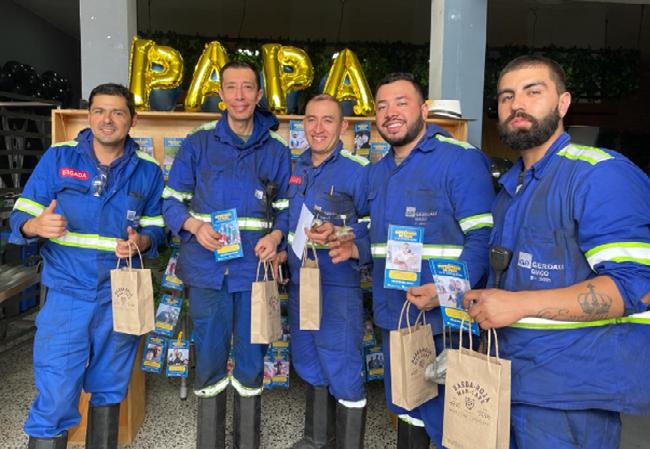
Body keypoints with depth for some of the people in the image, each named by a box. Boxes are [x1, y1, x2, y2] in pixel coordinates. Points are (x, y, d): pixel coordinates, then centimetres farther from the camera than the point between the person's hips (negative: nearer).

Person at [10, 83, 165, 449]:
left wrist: (141, 241, -15)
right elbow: (20, 218, -1)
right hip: (67, 294, -2)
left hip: (121, 297, 2)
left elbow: (156, 227, 7)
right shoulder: (57, 158, -1)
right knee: (55, 398, -1)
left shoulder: (148, 170, 3)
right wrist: (38, 225, -24)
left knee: (109, 389, 18)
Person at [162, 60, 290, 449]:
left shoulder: (276, 151, 6)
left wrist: (276, 235, -11)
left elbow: (286, 208, 10)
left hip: (254, 269, 1)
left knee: (250, 362, 10)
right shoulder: (197, 144, 4)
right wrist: (194, 225, -14)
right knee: (209, 359, 9)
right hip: (206, 268, 0)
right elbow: (172, 200, 5)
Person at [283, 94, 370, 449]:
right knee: (309, 363, 20)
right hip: (298, 282, 8)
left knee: (343, 372, 1)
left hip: (338, 284, -7)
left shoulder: (357, 170, -12)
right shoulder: (296, 168, 9)